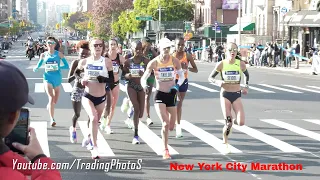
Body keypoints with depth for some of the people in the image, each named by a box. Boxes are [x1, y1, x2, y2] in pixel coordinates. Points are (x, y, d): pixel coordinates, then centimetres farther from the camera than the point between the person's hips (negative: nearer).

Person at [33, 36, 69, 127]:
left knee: (55, 100, 14)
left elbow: (67, 66, -4)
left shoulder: (59, 54, -2)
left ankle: (49, 106, 49)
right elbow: (38, 65, 17)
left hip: (57, 78, 1)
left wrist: (57, 67, -18)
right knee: (51, 98, -18)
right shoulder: (43, 55, 4)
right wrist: (35, 68, -6)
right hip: (48, 78, -1)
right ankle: (52, 119, -18)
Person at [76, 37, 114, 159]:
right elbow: (76, 72, 14)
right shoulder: (84, 62, -5)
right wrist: (81, 79, -6)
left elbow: (112, 79, -5)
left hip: (101, 98, 2)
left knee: (96, 121, 19)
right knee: (93, 118, -24)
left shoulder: (107, 62, -8)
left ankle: (88, 138, 50)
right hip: (88, 96, -2)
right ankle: (94, 147, -20)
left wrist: (103, 79, -26)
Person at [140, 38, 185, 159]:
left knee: (171, 126, 6)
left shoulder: (174, 61, -4)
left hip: (172, 94, 3)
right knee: (166, 123, -17)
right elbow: (144, 78, -8)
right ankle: (165, 150, -2)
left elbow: (182, 75, 2)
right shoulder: (154, 63, -8)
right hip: (160, 95, -2)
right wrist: (144, 85, -30)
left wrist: (177, 85, -18)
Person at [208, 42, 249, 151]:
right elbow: (210, 78, 2)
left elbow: (247, 75, 18)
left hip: (237, 95, 1)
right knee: (228, 123, -6)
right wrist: (217, 82, -17)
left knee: (241, 123, -12)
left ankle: (234, 121, 26)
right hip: (225, 95, -1)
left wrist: (246, 87, 7)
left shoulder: (241, 64, -3)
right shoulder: (221, 64, -7)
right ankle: (225, 143, 22)